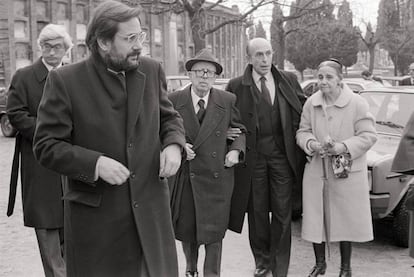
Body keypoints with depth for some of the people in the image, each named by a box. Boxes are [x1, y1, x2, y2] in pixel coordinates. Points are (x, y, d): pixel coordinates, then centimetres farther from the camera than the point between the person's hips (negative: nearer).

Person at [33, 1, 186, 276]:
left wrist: (174, 144, -7)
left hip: (151, 208, 4)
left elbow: (169, 117, 15)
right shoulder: (64, 81, -9)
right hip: (95, 214, -3)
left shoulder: (152, 70, 3)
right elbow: (46, 145, -8)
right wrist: (95, 163, -22)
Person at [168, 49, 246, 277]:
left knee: (213, 232, 1)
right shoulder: (174, 100, 0)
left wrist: (236, 150, -7)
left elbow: (241, 130, 11)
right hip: (183, 176, 1)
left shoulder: (228, 101, 2)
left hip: (216, 175, -1)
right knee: (185, 228, 14)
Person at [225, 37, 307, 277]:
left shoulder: (289, 80, 6)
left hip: (282, 154, 1)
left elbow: (304, 109, 13)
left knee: (283, 212, 4)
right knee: (257, 212, 10)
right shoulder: (236, 86, 0)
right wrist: (227, 131, -11)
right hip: (252, 155, -1)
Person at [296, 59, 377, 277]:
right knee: (315, 220, 8)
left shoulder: (357, 103, -7)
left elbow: (368, 136, -9)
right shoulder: (311, 103, 3)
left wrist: (342, 147, -20)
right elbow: (302, 132, 8)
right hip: (316, 172, 3)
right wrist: (312, 144, -13)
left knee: (346, 220, 7)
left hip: (347, 174, -3)